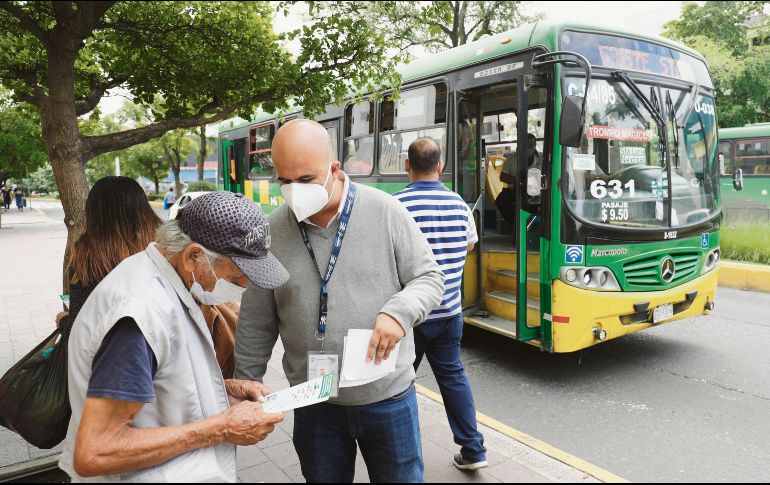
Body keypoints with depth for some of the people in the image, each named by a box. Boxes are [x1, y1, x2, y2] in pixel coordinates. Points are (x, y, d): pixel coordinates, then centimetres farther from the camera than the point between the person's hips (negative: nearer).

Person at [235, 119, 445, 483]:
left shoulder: (385, 211, -11)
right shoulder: (271, 232, -5)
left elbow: (429, 277, -3)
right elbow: (256, 325, 3)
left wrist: (399, 312, -23)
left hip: (389, 397, -1)